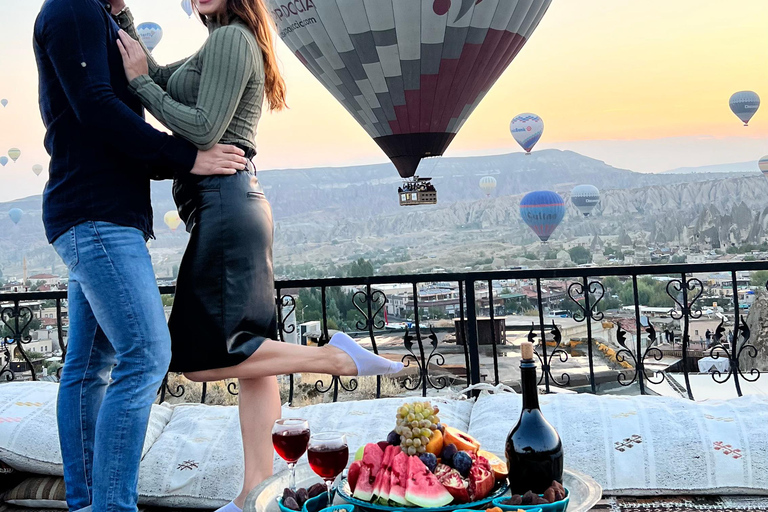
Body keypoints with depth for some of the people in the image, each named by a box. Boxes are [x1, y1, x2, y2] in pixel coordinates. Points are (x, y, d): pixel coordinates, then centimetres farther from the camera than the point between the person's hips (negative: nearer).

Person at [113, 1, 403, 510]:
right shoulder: (219, 46, 23)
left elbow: (203, 131, -14)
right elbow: (156, 76, 23)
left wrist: (140, 83, -6)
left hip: (225, 202, -10)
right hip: (232, 206, 10)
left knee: (200, 358, -8)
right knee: (248, 352, 5)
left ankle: (337, 356, -9)